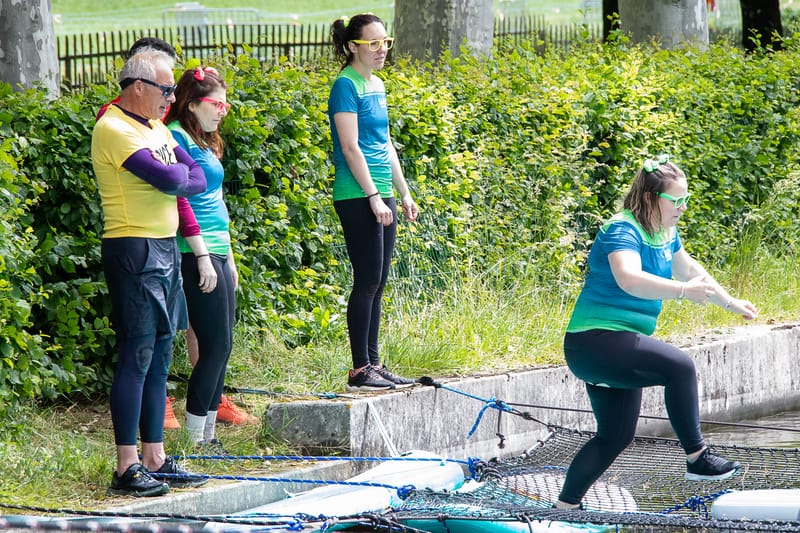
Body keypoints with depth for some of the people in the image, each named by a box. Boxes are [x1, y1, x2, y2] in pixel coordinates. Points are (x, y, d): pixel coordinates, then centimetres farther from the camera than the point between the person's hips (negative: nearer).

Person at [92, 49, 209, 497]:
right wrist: (179, 172, 0)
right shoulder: (115, 129, -13)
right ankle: (127, 468, -10)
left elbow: (199, 179, 12)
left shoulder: (156, 128, 17)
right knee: (137, 355, -10)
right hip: (134, 249, -9)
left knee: (160, 356, 10)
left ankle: (156, 460, 15)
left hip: (165, 249, 9)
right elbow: (169, 180, -21)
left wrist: (173, 178, -7)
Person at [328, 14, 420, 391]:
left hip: (380, 196, 9)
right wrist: (373, 196, -19)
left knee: (377, 284, 10)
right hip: (357, 198, -9)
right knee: (367, 281, -8)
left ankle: (373, 364, 15)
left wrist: (403, 193, 20)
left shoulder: (377, 85, 15)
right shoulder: (346, 85, -11)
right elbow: (351, 147, -16)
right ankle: (360, 370, -4)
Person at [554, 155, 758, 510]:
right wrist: (682, 291, -48)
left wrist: (730, 302, 37)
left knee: (615, 437, 13)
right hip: (595, 343, -11)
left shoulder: (665, 234, 10)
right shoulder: (622, 231, -19)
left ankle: (564, 507, 19)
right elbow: (629, 278, -39)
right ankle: (697, 459, -17)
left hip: (616, 349, 11)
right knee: (679, 366, -25)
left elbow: (688, 270, 30)